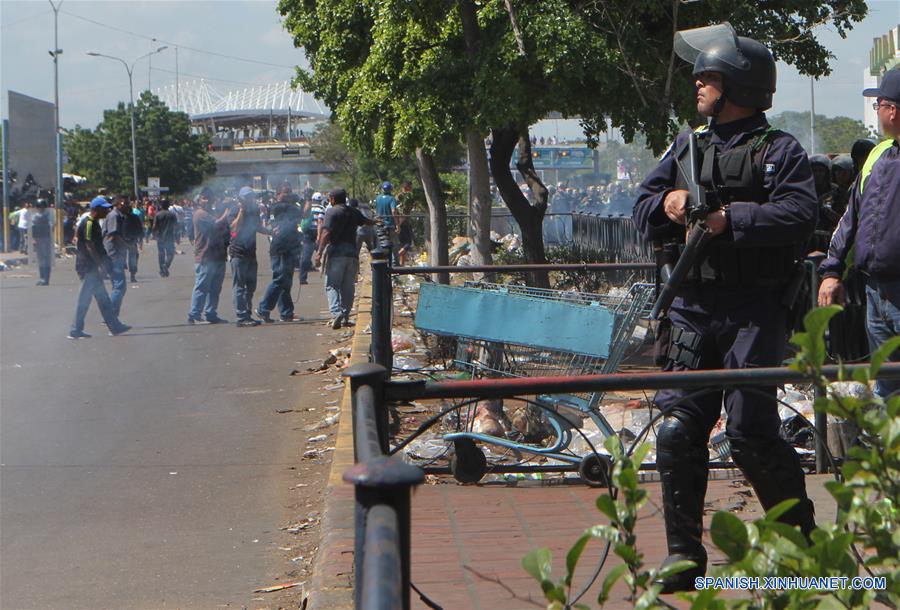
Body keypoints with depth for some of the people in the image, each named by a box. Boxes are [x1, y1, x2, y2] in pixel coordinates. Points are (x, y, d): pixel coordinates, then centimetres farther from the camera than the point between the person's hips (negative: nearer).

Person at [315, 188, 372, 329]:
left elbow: (326, 233, -14)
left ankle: (336, 312, -27)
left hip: (336, 252, -5)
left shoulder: (332, 212, -3)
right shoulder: (354, 212, 15)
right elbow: (366, 222, 36)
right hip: (352, 253, 5)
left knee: (332, 285, -7)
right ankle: (345, 318, 9)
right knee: (348, 287, 9)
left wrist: (319, 253, -15)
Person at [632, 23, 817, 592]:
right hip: (693, 307, 5)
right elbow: (643, 209, 14)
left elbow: (799, 216, -14)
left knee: (751, 432, -6)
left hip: (755, 311, -5)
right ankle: (684, 557, 7)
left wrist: (729, 219, -20)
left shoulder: (780, 150, 0)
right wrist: (666, 203, -8)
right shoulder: (686, 147, 18)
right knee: (678, 428, -1)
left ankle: (801, 539, 15)